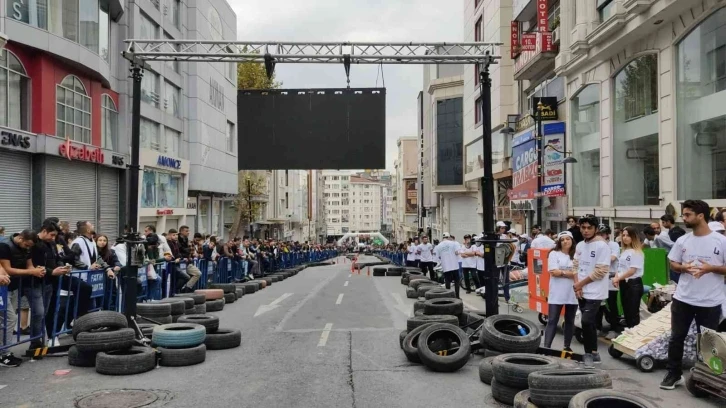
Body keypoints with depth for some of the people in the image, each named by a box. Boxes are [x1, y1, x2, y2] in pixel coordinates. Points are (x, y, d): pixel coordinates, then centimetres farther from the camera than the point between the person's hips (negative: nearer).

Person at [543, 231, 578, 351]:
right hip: (557, 294, -3)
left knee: (570, 321, 12)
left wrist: (561, 272, -11)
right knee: (552, 321, -4)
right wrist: (571, 273, -8)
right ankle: (546, 347, -5)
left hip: (572, 294, 3)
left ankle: (567, 347, 24)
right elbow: (554, 272, -11)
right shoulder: (554, 254, -1)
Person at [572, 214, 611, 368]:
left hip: (595, 292, -7)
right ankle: (593, 353, 22)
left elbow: (600, 271, -17)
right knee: (589, 323, 13)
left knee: (587, 321, -14)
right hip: (581, 292, 7)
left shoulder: (602, 246, -13)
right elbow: (575, 266, 13)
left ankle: (589, 353, 0)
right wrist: (577, 285, -3)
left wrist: (580, 283, -11)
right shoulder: (579, 246, 10)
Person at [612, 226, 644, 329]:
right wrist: (616, 278, -2)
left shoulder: (636, 252, -13)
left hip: (634, 284, -8)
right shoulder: (624, 252, 12)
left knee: (633, 312, -2)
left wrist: (618, 278, -12)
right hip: (624, 284, 8)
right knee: (626, 311, 14)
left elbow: (632, 270, -17)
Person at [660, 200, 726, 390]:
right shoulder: (682, 240, 3)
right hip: (683, 299, 3)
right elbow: (673, 264, 11)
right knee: (676, 337, 8)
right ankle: (674, 374, 21)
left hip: (710, 302, -3)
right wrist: (683, 268, -10)